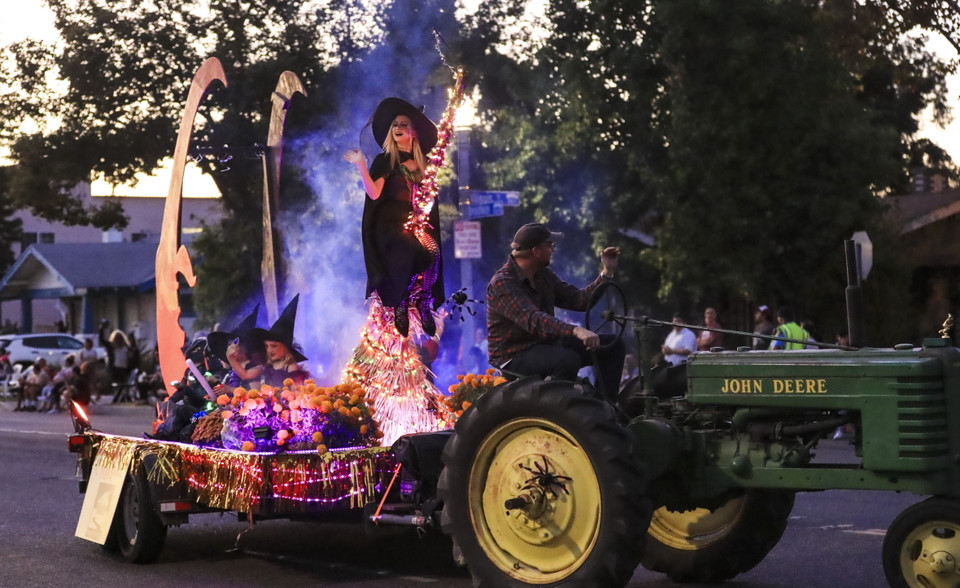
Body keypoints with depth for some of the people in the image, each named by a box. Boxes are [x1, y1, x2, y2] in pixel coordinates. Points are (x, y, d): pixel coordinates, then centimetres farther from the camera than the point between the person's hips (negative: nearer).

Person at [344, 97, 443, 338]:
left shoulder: (421, 162, 16)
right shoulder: (385, 160, 3)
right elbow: (374, 194, -12)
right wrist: (361, 166, -18)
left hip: (417, 222, 4)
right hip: (391, 222, -4)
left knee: (433, 253, -28)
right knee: (416, 255, -32)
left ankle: (424, 305, -17)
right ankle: (400, 307, -14)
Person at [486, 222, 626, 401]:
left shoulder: (544, 276, 9)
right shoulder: (502, 283, -21)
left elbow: (579, 300, 11)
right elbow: (533, 320, -35)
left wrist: (607, 273, 2)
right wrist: (576, 330, -47)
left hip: (545, 345, 9)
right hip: (514, 357, -9)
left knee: (613, 346, 3)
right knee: (568, 360, -37)